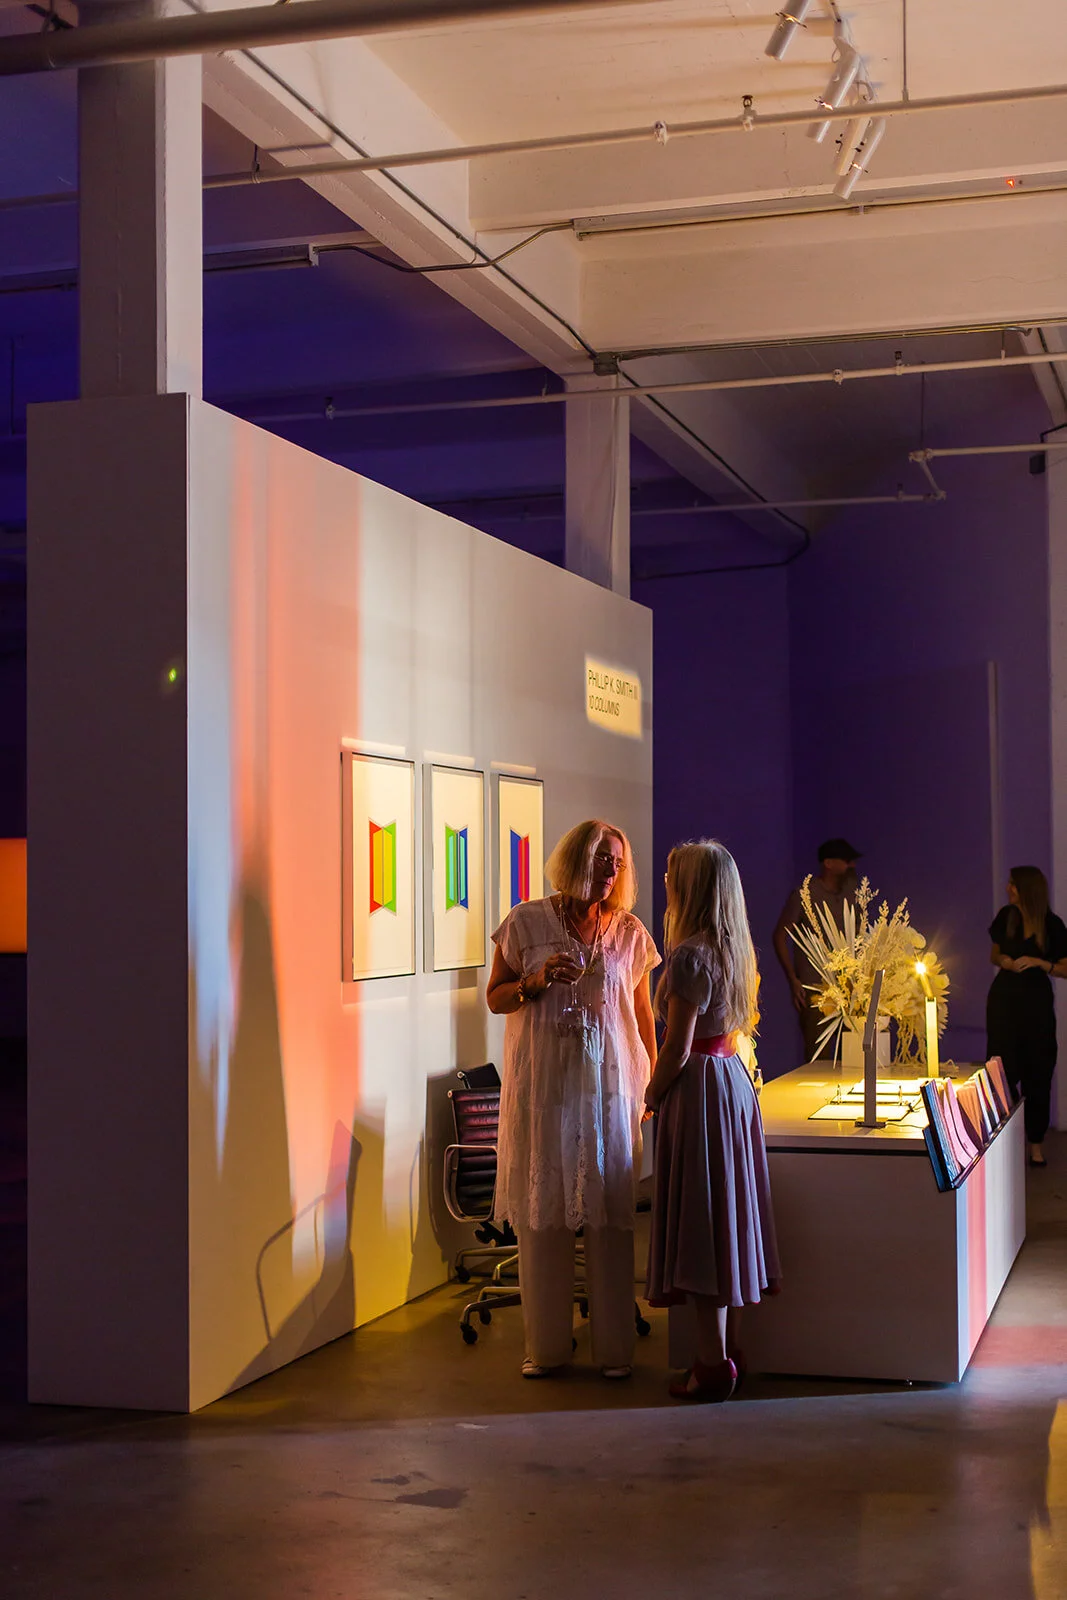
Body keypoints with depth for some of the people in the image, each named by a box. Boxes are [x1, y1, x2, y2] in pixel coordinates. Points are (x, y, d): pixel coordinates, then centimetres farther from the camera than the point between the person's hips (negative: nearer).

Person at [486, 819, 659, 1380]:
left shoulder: (629, 933, 7)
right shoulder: (527, 922, 2)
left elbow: (644, 1015, 11)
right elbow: (495, 998, 6)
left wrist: (654, 1083, 8)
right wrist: (536, 981, -13)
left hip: (608, 1084, 1)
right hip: (543, 1084, -1)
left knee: (610, 1212, 1)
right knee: (543, 1212, 3)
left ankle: (615, 1346, 10)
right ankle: (546, 1346, 14)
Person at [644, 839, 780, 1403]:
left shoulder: (690, 955, -17)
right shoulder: (735, 949, 10)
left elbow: (677, 1049, -18)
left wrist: (652, 1095, -2)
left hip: (699, 1089, -9)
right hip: (734, 1080, 9)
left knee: (703, 1225, -3)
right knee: (727, 1219, 14)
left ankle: (713, 1364, 3)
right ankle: (730, 1349, 21)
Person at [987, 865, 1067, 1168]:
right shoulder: (1006, 916, 2)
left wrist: (1038, 962, -19)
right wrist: (1003, 961, -7)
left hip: (1036, 1000, -2)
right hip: (1004, 997, 2)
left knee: (1037, 1073, 2)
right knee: (1002, 1069, 0)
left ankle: (1036, 1144, 11)